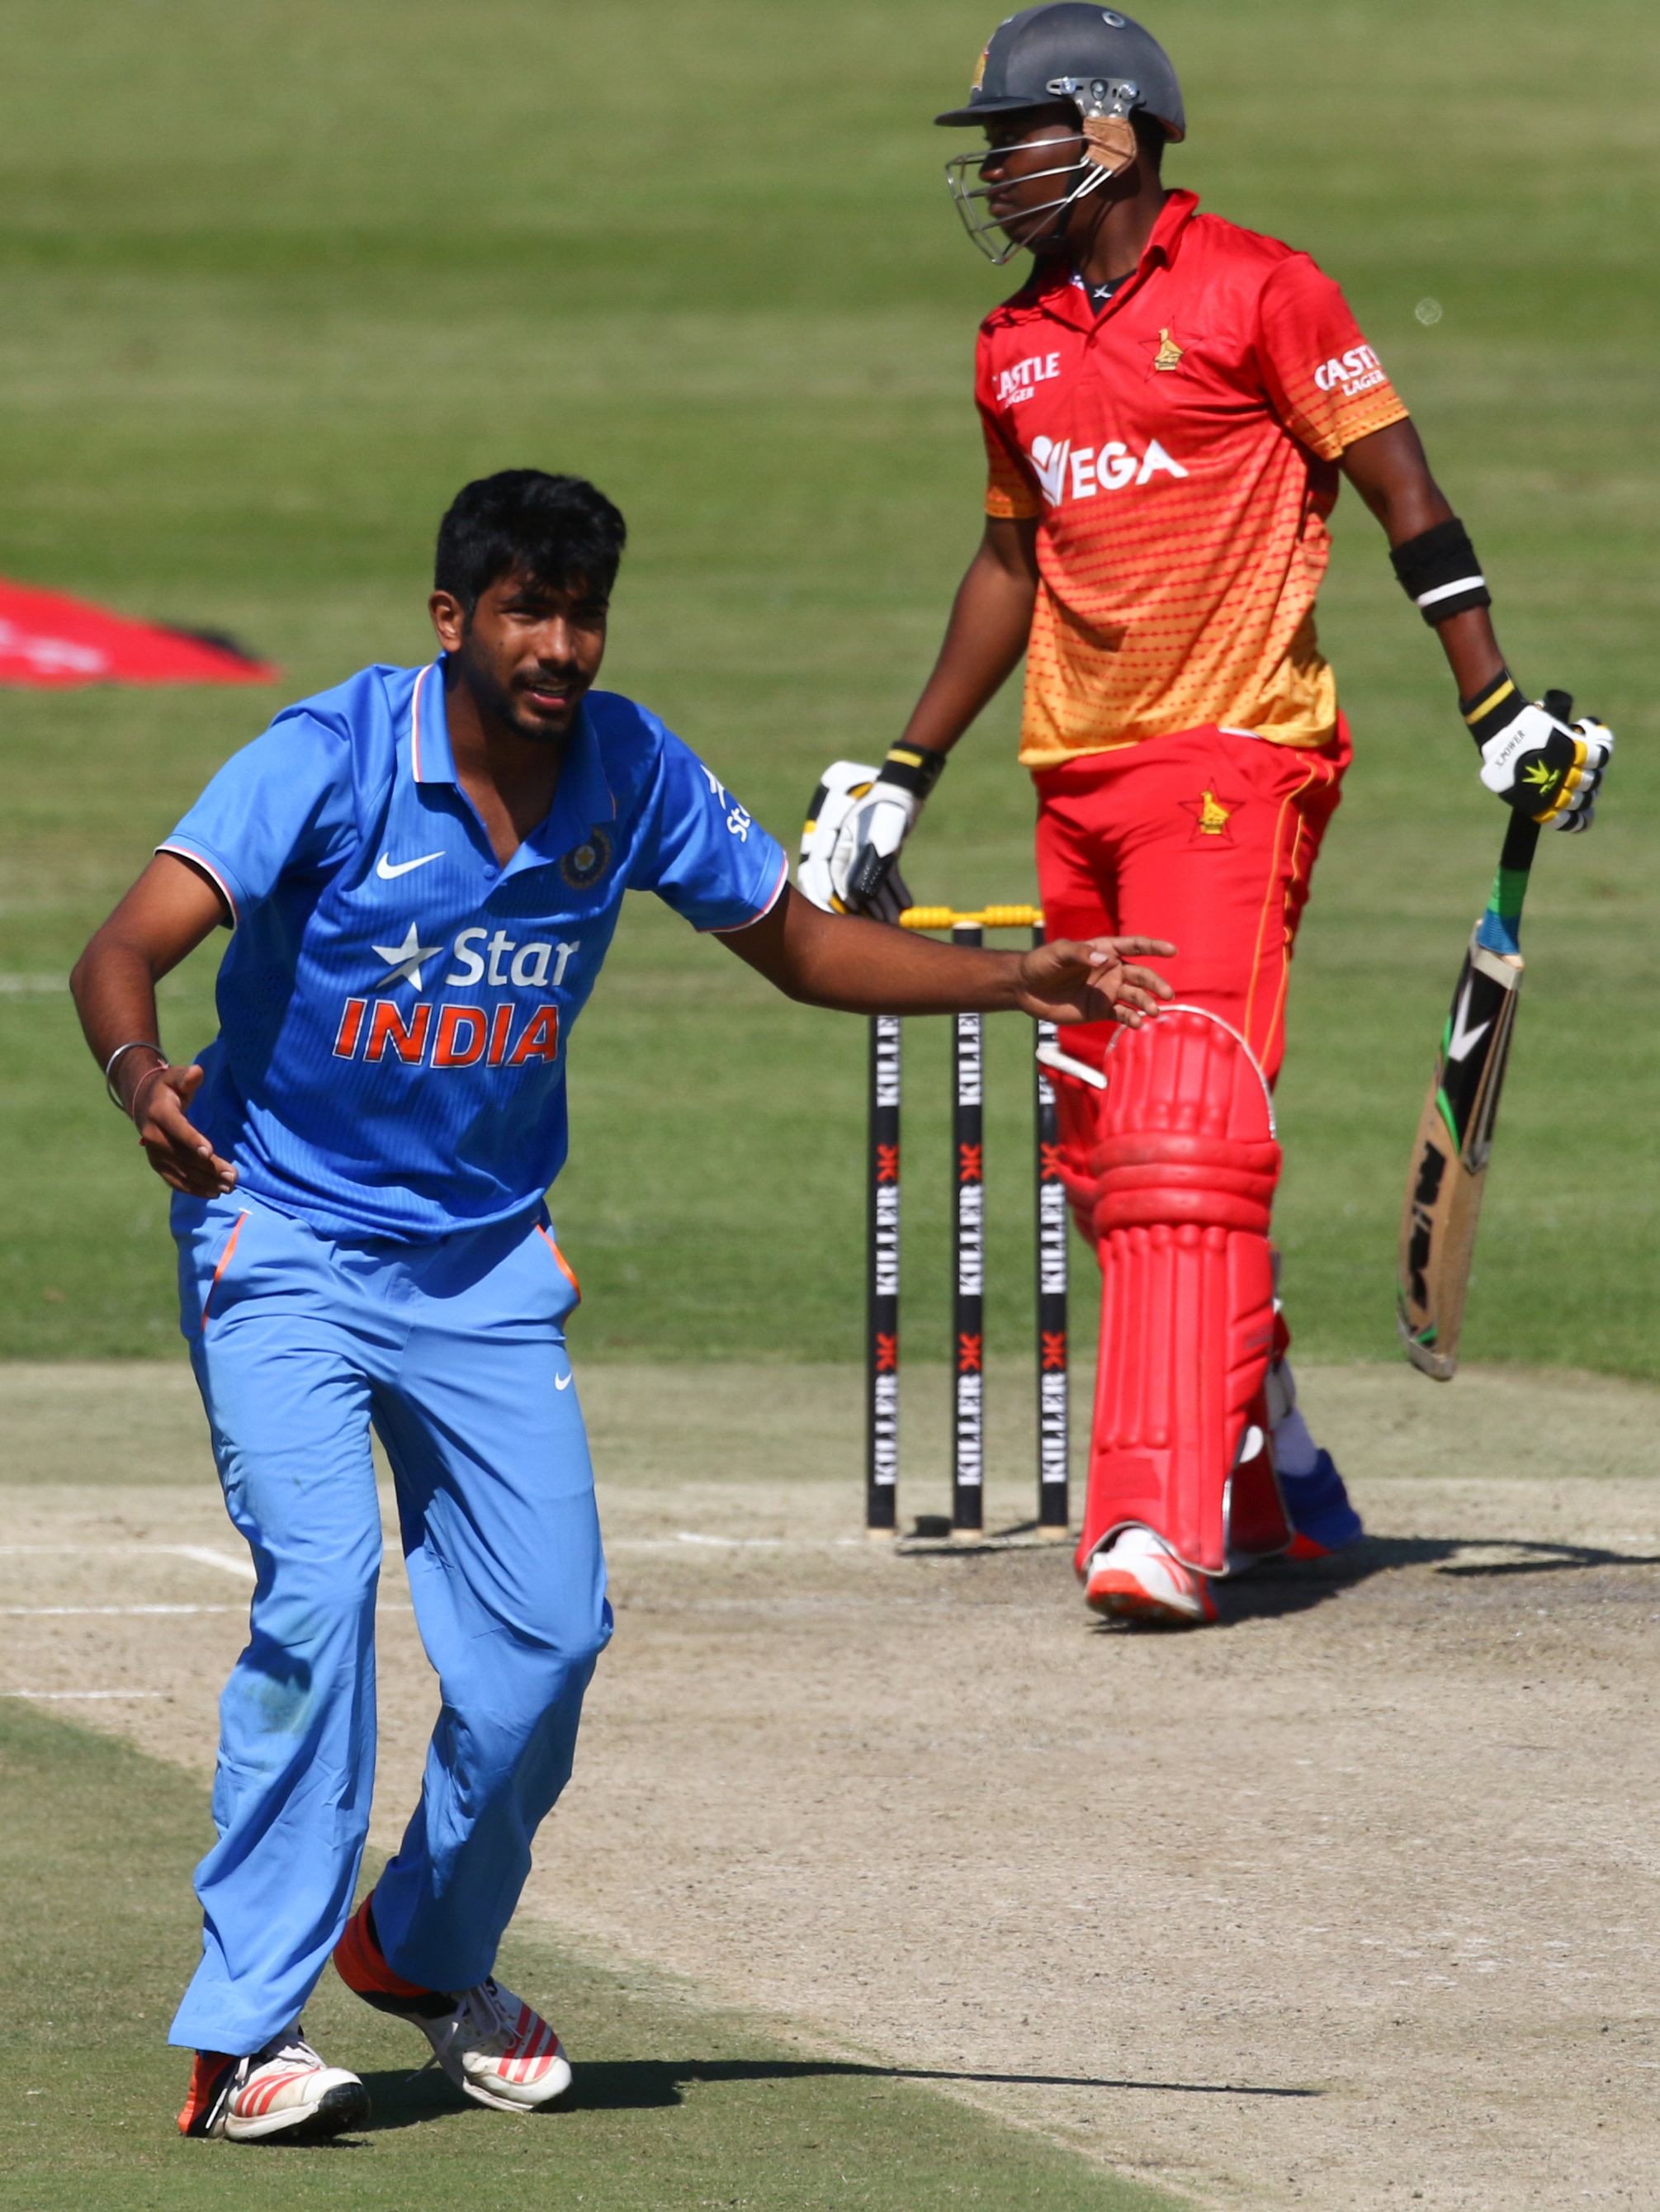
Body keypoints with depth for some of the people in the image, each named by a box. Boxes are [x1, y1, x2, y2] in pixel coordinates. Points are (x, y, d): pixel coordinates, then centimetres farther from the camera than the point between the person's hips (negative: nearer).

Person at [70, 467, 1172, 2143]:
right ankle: (241, 2036, -18)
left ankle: (427, 1952, 27)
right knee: (318, 1585, -21)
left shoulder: (630, 775, -6)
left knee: (548, 1629, -1)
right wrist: (140, 1075, -50)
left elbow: (799, 946, 8)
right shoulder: (330, 761, -19)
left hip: (485, 1263, 5)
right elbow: (127, 951, -28)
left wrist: (1014, 984, -4)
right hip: (282, 1243, -5)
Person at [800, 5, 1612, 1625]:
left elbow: (1403, 498, -5)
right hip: (1077, 778, 8)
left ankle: (1165, 1524, -25)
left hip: (1232, 760, -8)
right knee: (1104, 1157, 9)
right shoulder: (1016, 350, 14)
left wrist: (1500, 712, -10)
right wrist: (902, 775, 26)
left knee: (1185, 1136, -18)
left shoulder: (1256, 293, -7)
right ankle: (1268, 1477, 24)